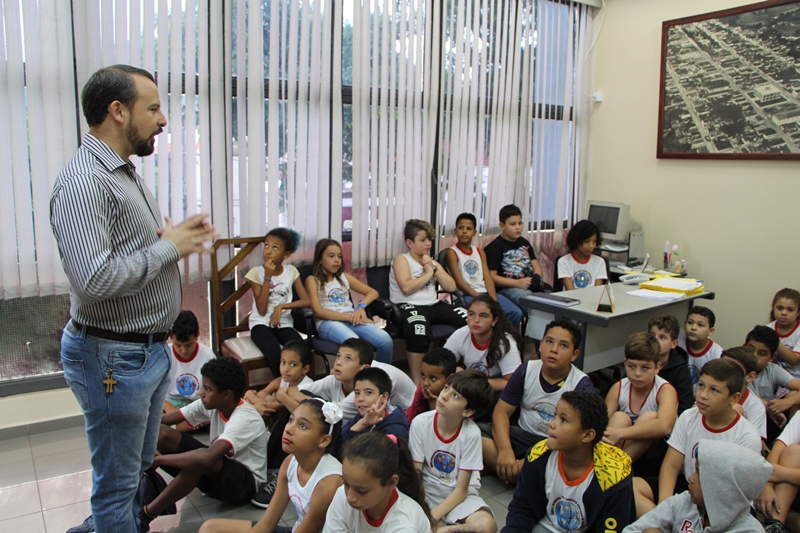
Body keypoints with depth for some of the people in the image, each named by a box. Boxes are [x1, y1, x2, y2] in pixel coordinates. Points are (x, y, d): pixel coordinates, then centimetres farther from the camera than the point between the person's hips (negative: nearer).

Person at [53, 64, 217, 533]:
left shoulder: (125, 172, 11)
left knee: (140, 467, 25)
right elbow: (95, 279, -31)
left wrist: (183, 235, 2)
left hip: (152, 349, 10)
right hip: (114, 357, -9)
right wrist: (170, 247, -19)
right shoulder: (83, 181, -21)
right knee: (119, 483, 10)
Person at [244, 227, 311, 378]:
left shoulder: (291, 271, 2)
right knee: (273, 351, -33)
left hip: (284, 323, 2)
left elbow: (306, 301, -3)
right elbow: (262, 310, -14)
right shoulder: (256, 272, -6)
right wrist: (268, 277, -18)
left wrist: (281, 307, -16)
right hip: (261, 324, -2)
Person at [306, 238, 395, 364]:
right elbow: (318, 311, -6)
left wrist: (361, 307, -3)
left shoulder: (344, 277, 22)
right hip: (328, 322, -5)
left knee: (386, 341, -24)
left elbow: (373, 292, 20)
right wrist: (349, 317, -14)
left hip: (352, 320, 5)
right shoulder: (312, 280, 8)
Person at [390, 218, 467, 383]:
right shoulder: (401, 259, 0)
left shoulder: (432, 262, 21)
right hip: (408, 306, -7)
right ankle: (416, 381, -29)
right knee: (418, 330, -41)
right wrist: (428, 274, -5)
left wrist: (434, 269, 0)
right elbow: (406, 288, -17)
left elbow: (451, 287, 11)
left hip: (433, 305, 7)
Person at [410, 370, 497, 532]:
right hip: (426, 490, 1)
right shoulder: (421, 423, -15)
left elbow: (461, 490, -13)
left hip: (458, 495, 0)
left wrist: (431, 518, -23)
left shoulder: (471, 433, -19)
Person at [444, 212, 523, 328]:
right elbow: (459, 282, -10)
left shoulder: (480, 252, 16)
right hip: (466, 295, -6)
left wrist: (494, 300, -11)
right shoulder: (452, 253, -2)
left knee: (516, 313, -12)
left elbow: (488, 278, 6)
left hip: (485, 292, 6)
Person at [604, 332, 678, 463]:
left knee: (649, 416, -27)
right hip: (620, 447, 2)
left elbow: (665, 426, -37)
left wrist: (620, 433, -42)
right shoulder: (618, 388, -5)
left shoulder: (666, 390, -16)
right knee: (620, 417, -24)